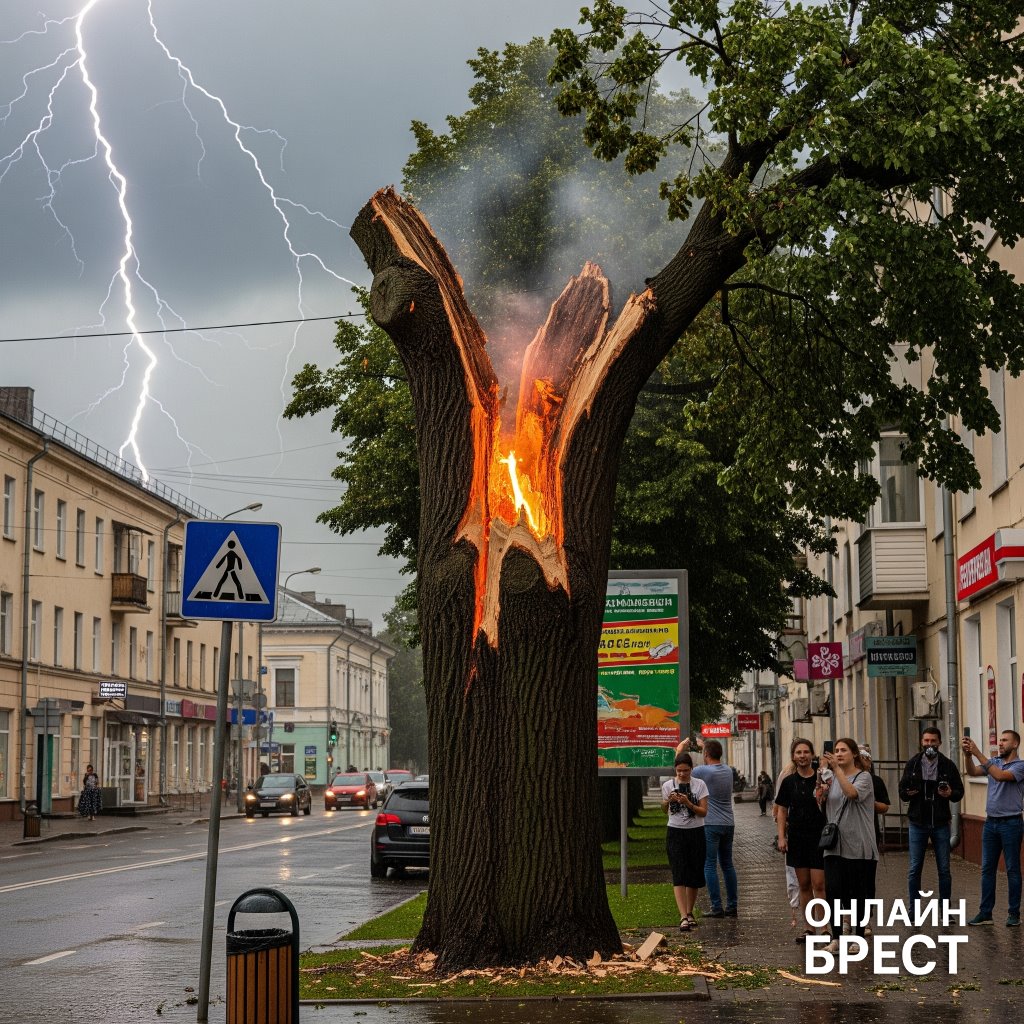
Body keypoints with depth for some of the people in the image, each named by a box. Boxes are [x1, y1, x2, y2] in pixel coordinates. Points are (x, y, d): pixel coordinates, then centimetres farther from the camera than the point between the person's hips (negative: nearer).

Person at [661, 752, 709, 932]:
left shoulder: (699, 785, -1)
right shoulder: (668, 785, 2)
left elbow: (704, 812, -4)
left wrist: (688, 803, -20)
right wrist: (668, 801, -9)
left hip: (696, 833, 1)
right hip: (675, 833, -1)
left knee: (694, 876, 7)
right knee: (679, 875, -12)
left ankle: (690, 913, 25)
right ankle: (683, 917, -19)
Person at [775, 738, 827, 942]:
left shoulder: (821, 779, -3)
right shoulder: (789, 782, 7)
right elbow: (781, 811, 10)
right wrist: (781, 837, 3)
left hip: (818, 838, -4)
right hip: (797, 839, 4)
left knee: (819, 885, -8)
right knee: (804, 885, 9)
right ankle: (809, 928, 16)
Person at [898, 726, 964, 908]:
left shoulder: (948, 765, 2)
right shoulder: (912, 764, 4)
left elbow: (959, 792, 6)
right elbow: (902, 791, 6)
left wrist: (950, 794, -16)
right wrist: (908, 793, -17)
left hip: (940, 824, 0)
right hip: (918, 823, 0)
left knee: (944, 869, 4)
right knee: (914, 869, 2)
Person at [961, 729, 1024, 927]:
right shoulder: (993, 762, 11)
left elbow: (1000, 776, -24)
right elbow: (973, 772, -3)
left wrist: (978, 754, -26)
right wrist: (968, 755, -21)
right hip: (991, 822, 6)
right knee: (987, 869, 6)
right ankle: (985, 913, 10)